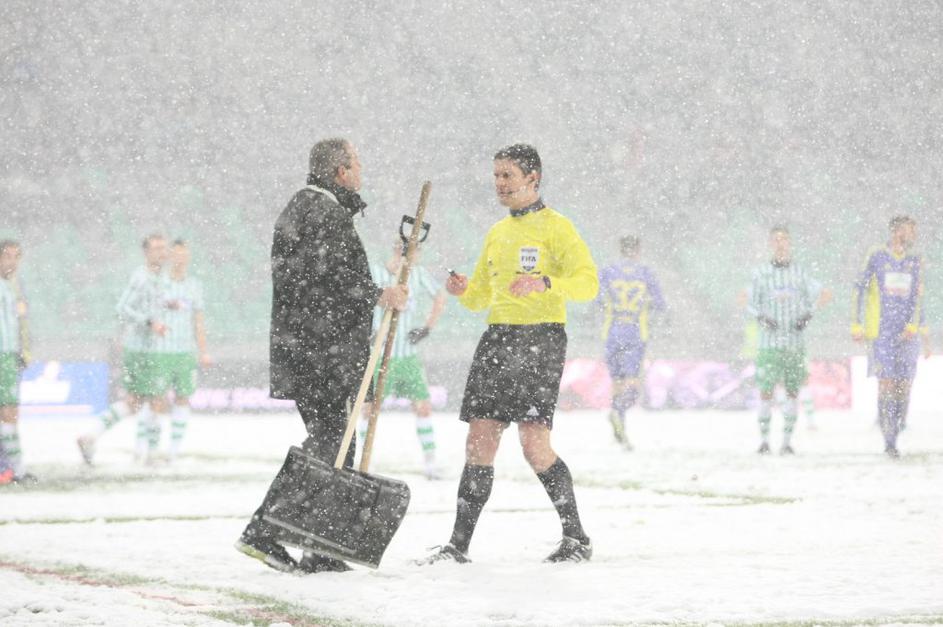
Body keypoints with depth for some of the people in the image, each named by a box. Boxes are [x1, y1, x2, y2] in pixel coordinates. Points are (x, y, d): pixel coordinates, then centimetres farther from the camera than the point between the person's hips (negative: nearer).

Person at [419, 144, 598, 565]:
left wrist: (545, 282, -29)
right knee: (479, 446, 1)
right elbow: (480, 297, 25)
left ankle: (577, 538, 0)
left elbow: (587, 281, -12)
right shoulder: (497, 233, 21)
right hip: (497, 339, 7)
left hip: (541, 338, -7)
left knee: (535, 446, -13)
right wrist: (463, 291, 2)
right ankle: (459, 545, 3)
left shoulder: (555, 227, -1)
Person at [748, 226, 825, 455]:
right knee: (766, 391, -6)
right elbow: (753, 303, 10)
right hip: (770, 340, -1)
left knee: (793, 391, 1)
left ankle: (787, 441, 7)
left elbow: (812, 298, 15)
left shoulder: (800, 272, 6)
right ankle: (764, 439, 2)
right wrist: (761, 318, -9)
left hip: (795, 341, 1)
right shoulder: (761, 273, 4)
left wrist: (806, 316, -3)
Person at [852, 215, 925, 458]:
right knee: (886, 383, -11)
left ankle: (893, 439, 10)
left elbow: (918, 296, 2)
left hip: (907, 335, 3)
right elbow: (859, 289, 5)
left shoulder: (915, 261, 10)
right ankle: (889, 442, -10)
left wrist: (913, 326, -13)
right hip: (882, 332, -3)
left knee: (904, 386, -2)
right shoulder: (876, 257, 2)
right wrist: (856, 325, 0)